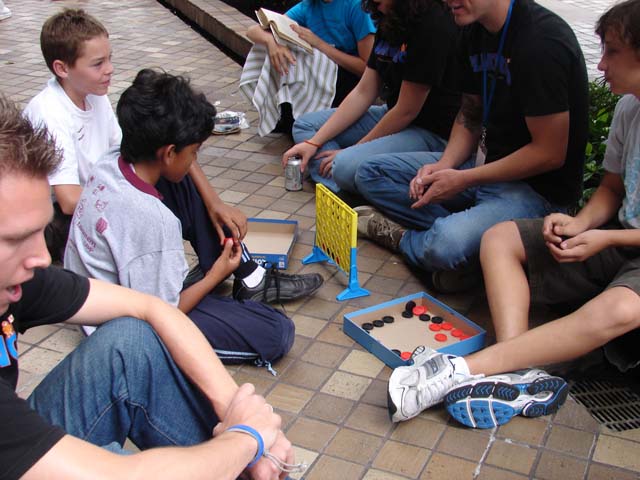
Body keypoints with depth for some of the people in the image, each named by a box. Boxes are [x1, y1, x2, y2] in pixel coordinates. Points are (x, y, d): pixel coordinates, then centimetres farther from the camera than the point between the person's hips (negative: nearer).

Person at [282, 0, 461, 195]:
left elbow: (407, 111, -19)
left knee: (348, 167, -34)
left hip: (433, 133, -10)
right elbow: (363, 93, 4)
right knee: (304, 125, 5)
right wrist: (313, 142, -2)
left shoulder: (432, 25, -22)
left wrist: (354, 149, -9)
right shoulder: (388, 22, 4)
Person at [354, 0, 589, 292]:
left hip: (538, 188, -8)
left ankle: (401, 237, -2)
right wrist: (444, 165, -5)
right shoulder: (475, 31, 4)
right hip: (484, 160, 9)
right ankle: (459, 225, -12)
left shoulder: (542, 40, -23)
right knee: (371, 174, 2)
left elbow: (550, 154, -21)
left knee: (446, 245, -35)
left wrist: (463, 180, -18)